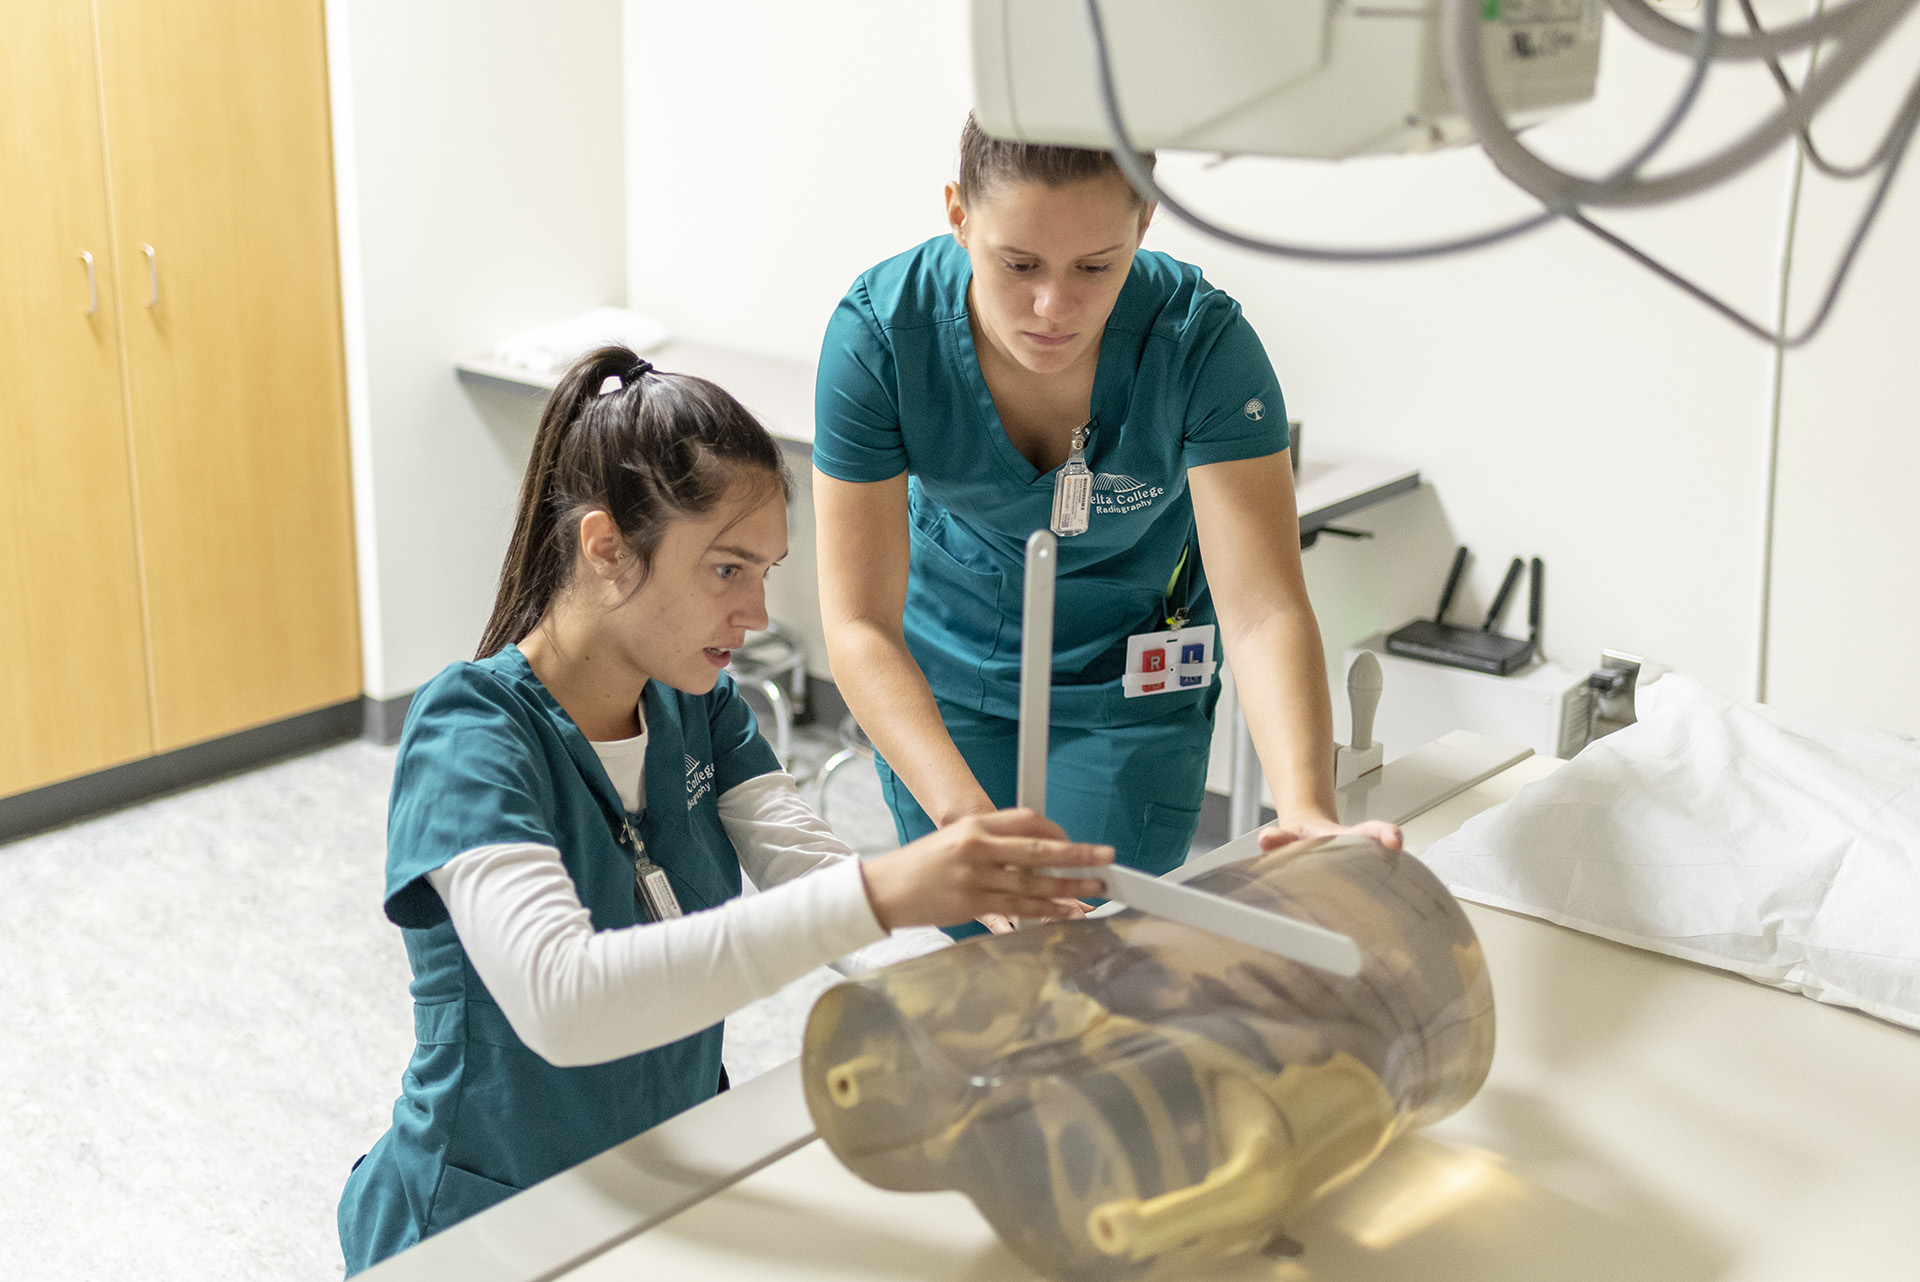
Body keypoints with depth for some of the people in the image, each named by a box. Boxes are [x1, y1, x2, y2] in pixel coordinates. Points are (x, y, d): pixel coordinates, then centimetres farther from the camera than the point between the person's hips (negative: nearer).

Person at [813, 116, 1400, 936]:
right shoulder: (879, 332, -28)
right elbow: (859, 622, -30)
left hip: (1129, 686, 0)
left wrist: (1306, 809, -50)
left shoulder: (1203, 343, -29)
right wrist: (966, 817, -45)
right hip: (945, 674, 1)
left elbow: (1262, 607, -33)